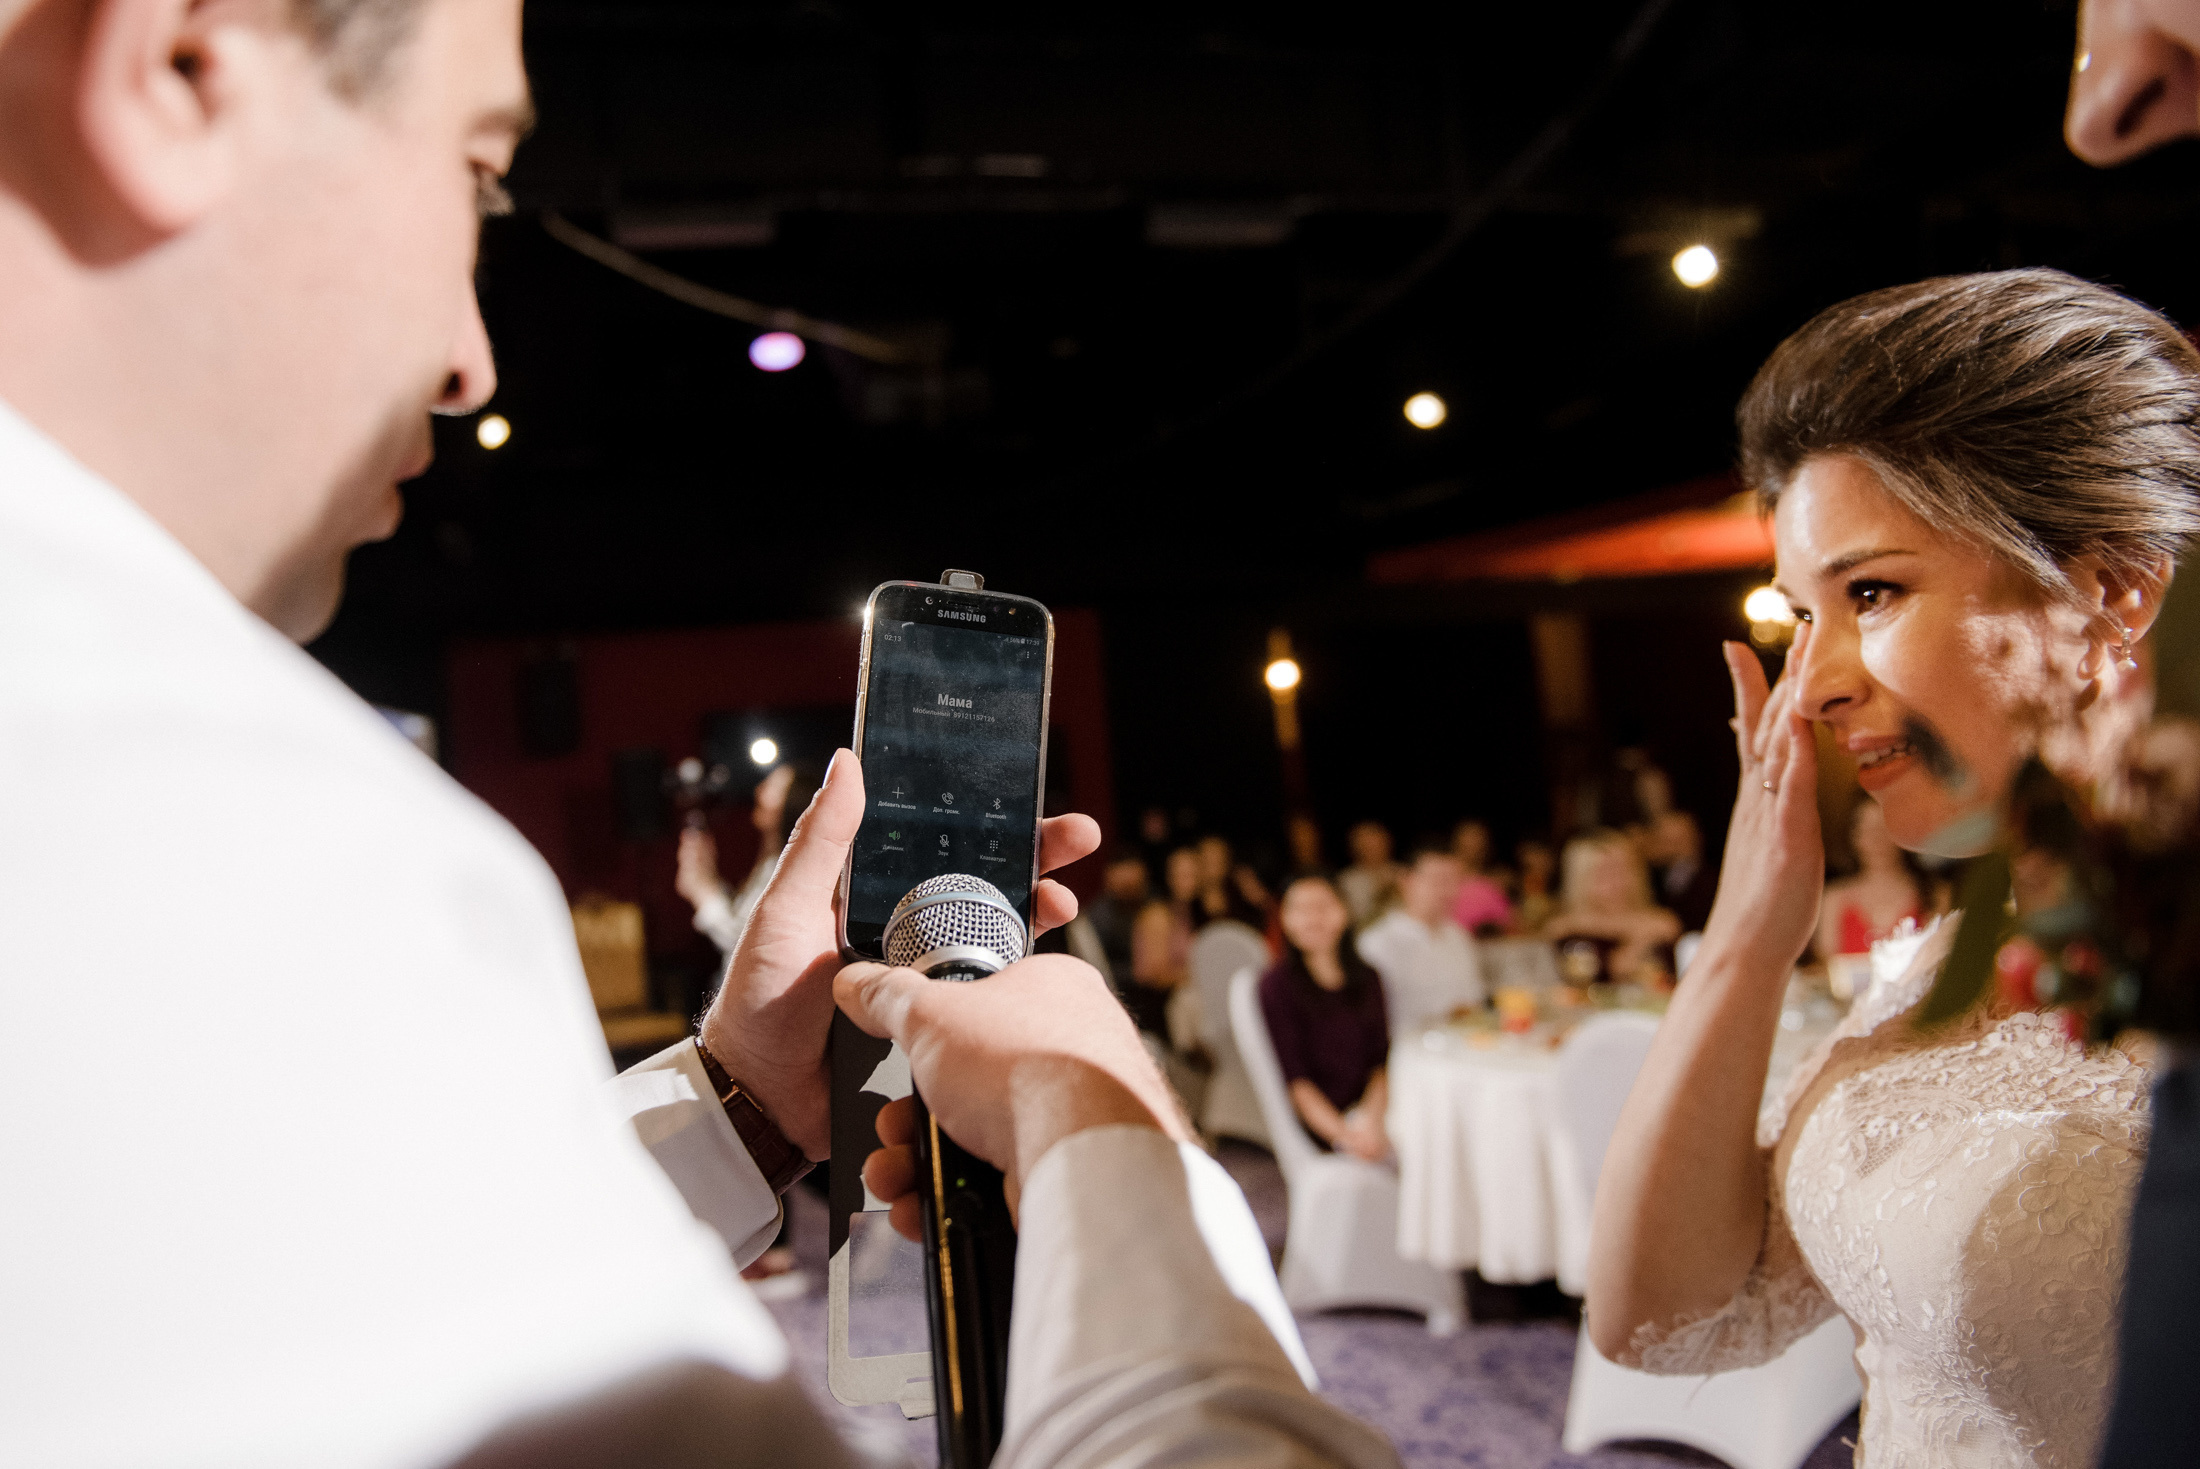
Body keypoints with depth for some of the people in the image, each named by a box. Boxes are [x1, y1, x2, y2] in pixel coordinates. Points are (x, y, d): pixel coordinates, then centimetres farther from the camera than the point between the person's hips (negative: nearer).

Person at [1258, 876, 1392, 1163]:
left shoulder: (1365, 978, 13)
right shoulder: (1277, 985, -3)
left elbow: (1381, 1063, 8)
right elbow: (1294, 1079, -8)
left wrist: (1372, 1117, -12)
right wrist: (1343, 1134, -20)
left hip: (1369, 1105, 6)